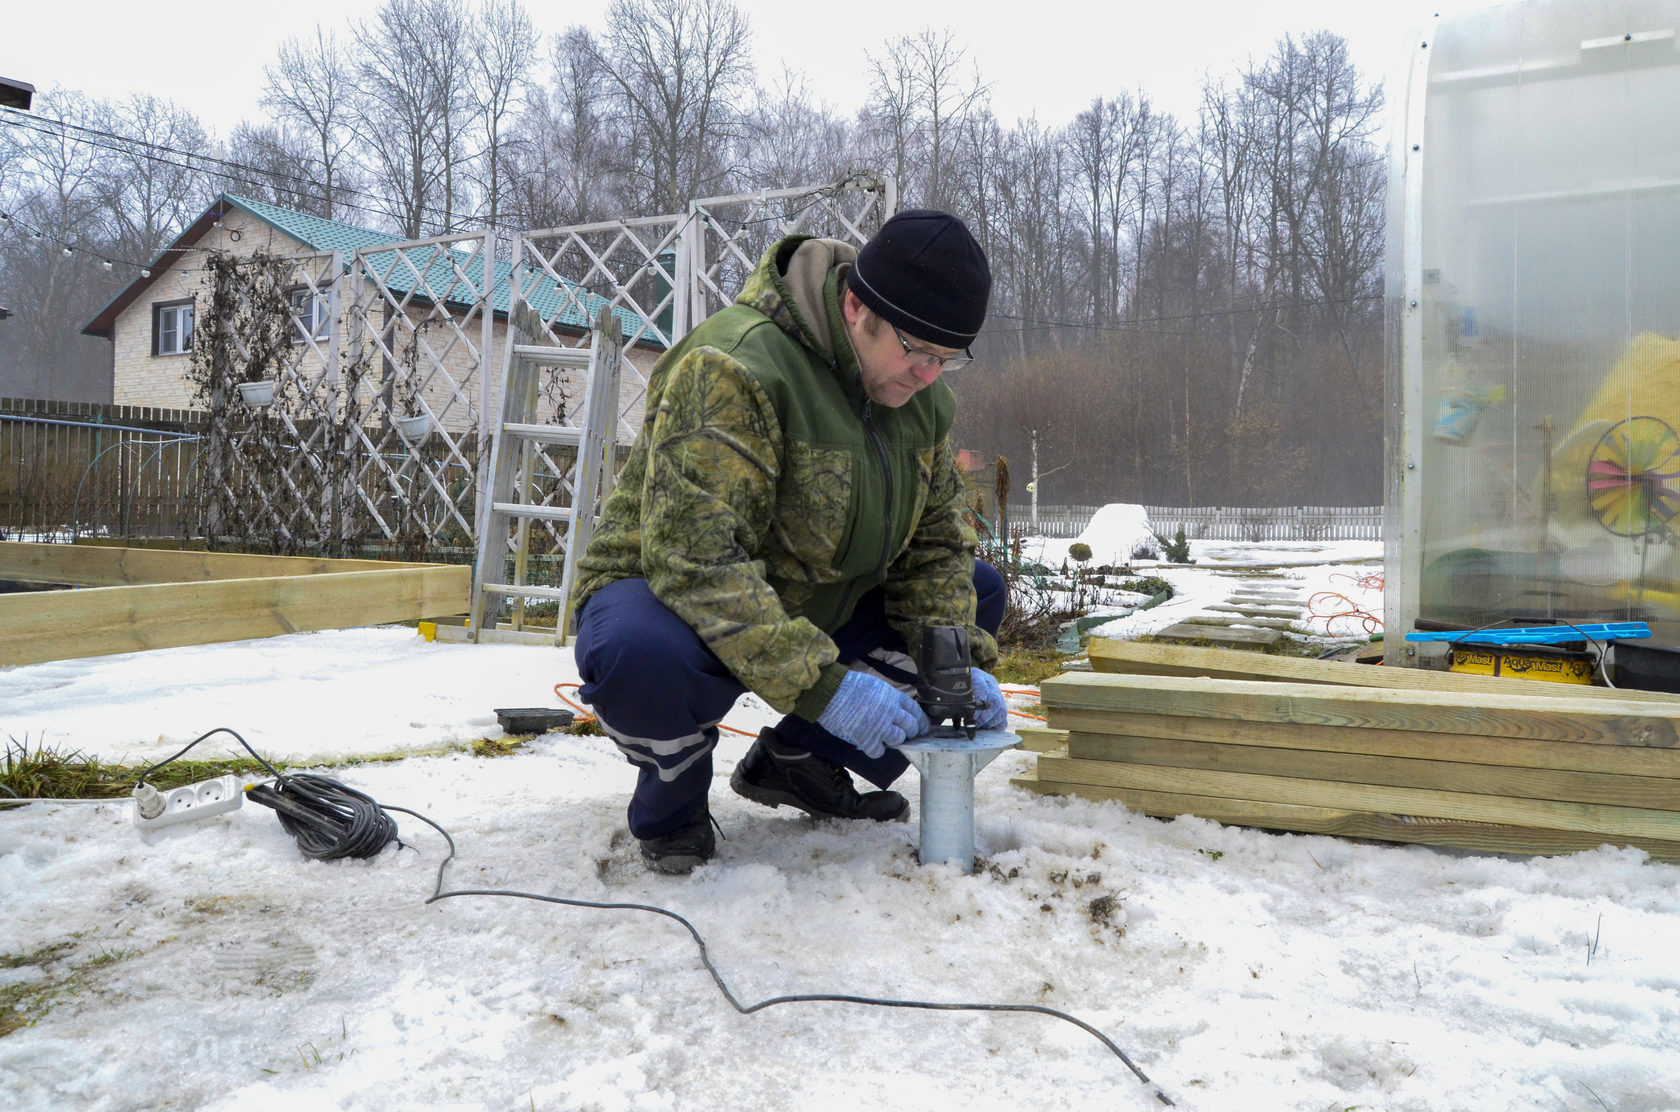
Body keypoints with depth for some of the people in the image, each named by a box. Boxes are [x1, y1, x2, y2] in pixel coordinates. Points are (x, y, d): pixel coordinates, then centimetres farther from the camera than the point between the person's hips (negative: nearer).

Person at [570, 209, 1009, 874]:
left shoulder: (922, 396, -1)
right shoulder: (732, 370, -28)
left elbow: (936, 539, 5)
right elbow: (693, 554, -36)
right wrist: (819, 684, -39)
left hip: (817, 609, 8)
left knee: (978, 593, 1)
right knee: (642, 657, -42)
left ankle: (799, 760, 6)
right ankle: (672, 803, -4)